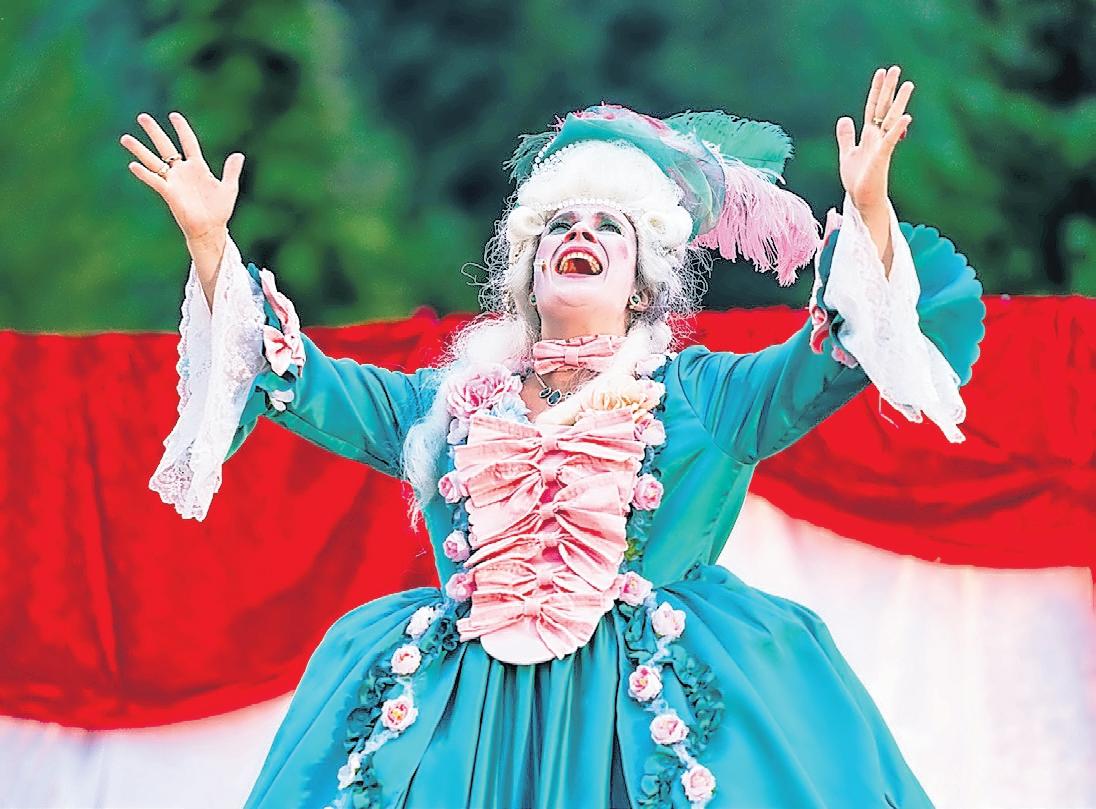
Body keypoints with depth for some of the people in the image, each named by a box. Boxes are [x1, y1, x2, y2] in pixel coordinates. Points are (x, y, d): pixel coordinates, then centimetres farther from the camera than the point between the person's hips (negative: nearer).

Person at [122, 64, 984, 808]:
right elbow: (301, 382, 15)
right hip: (460, 722, 2)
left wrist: (868, 207, -14)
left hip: (657, 706, -2)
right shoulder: (445, 403, 19)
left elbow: (838, 353, 1)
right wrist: (210, 240, 7)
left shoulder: (708, 394, 11)